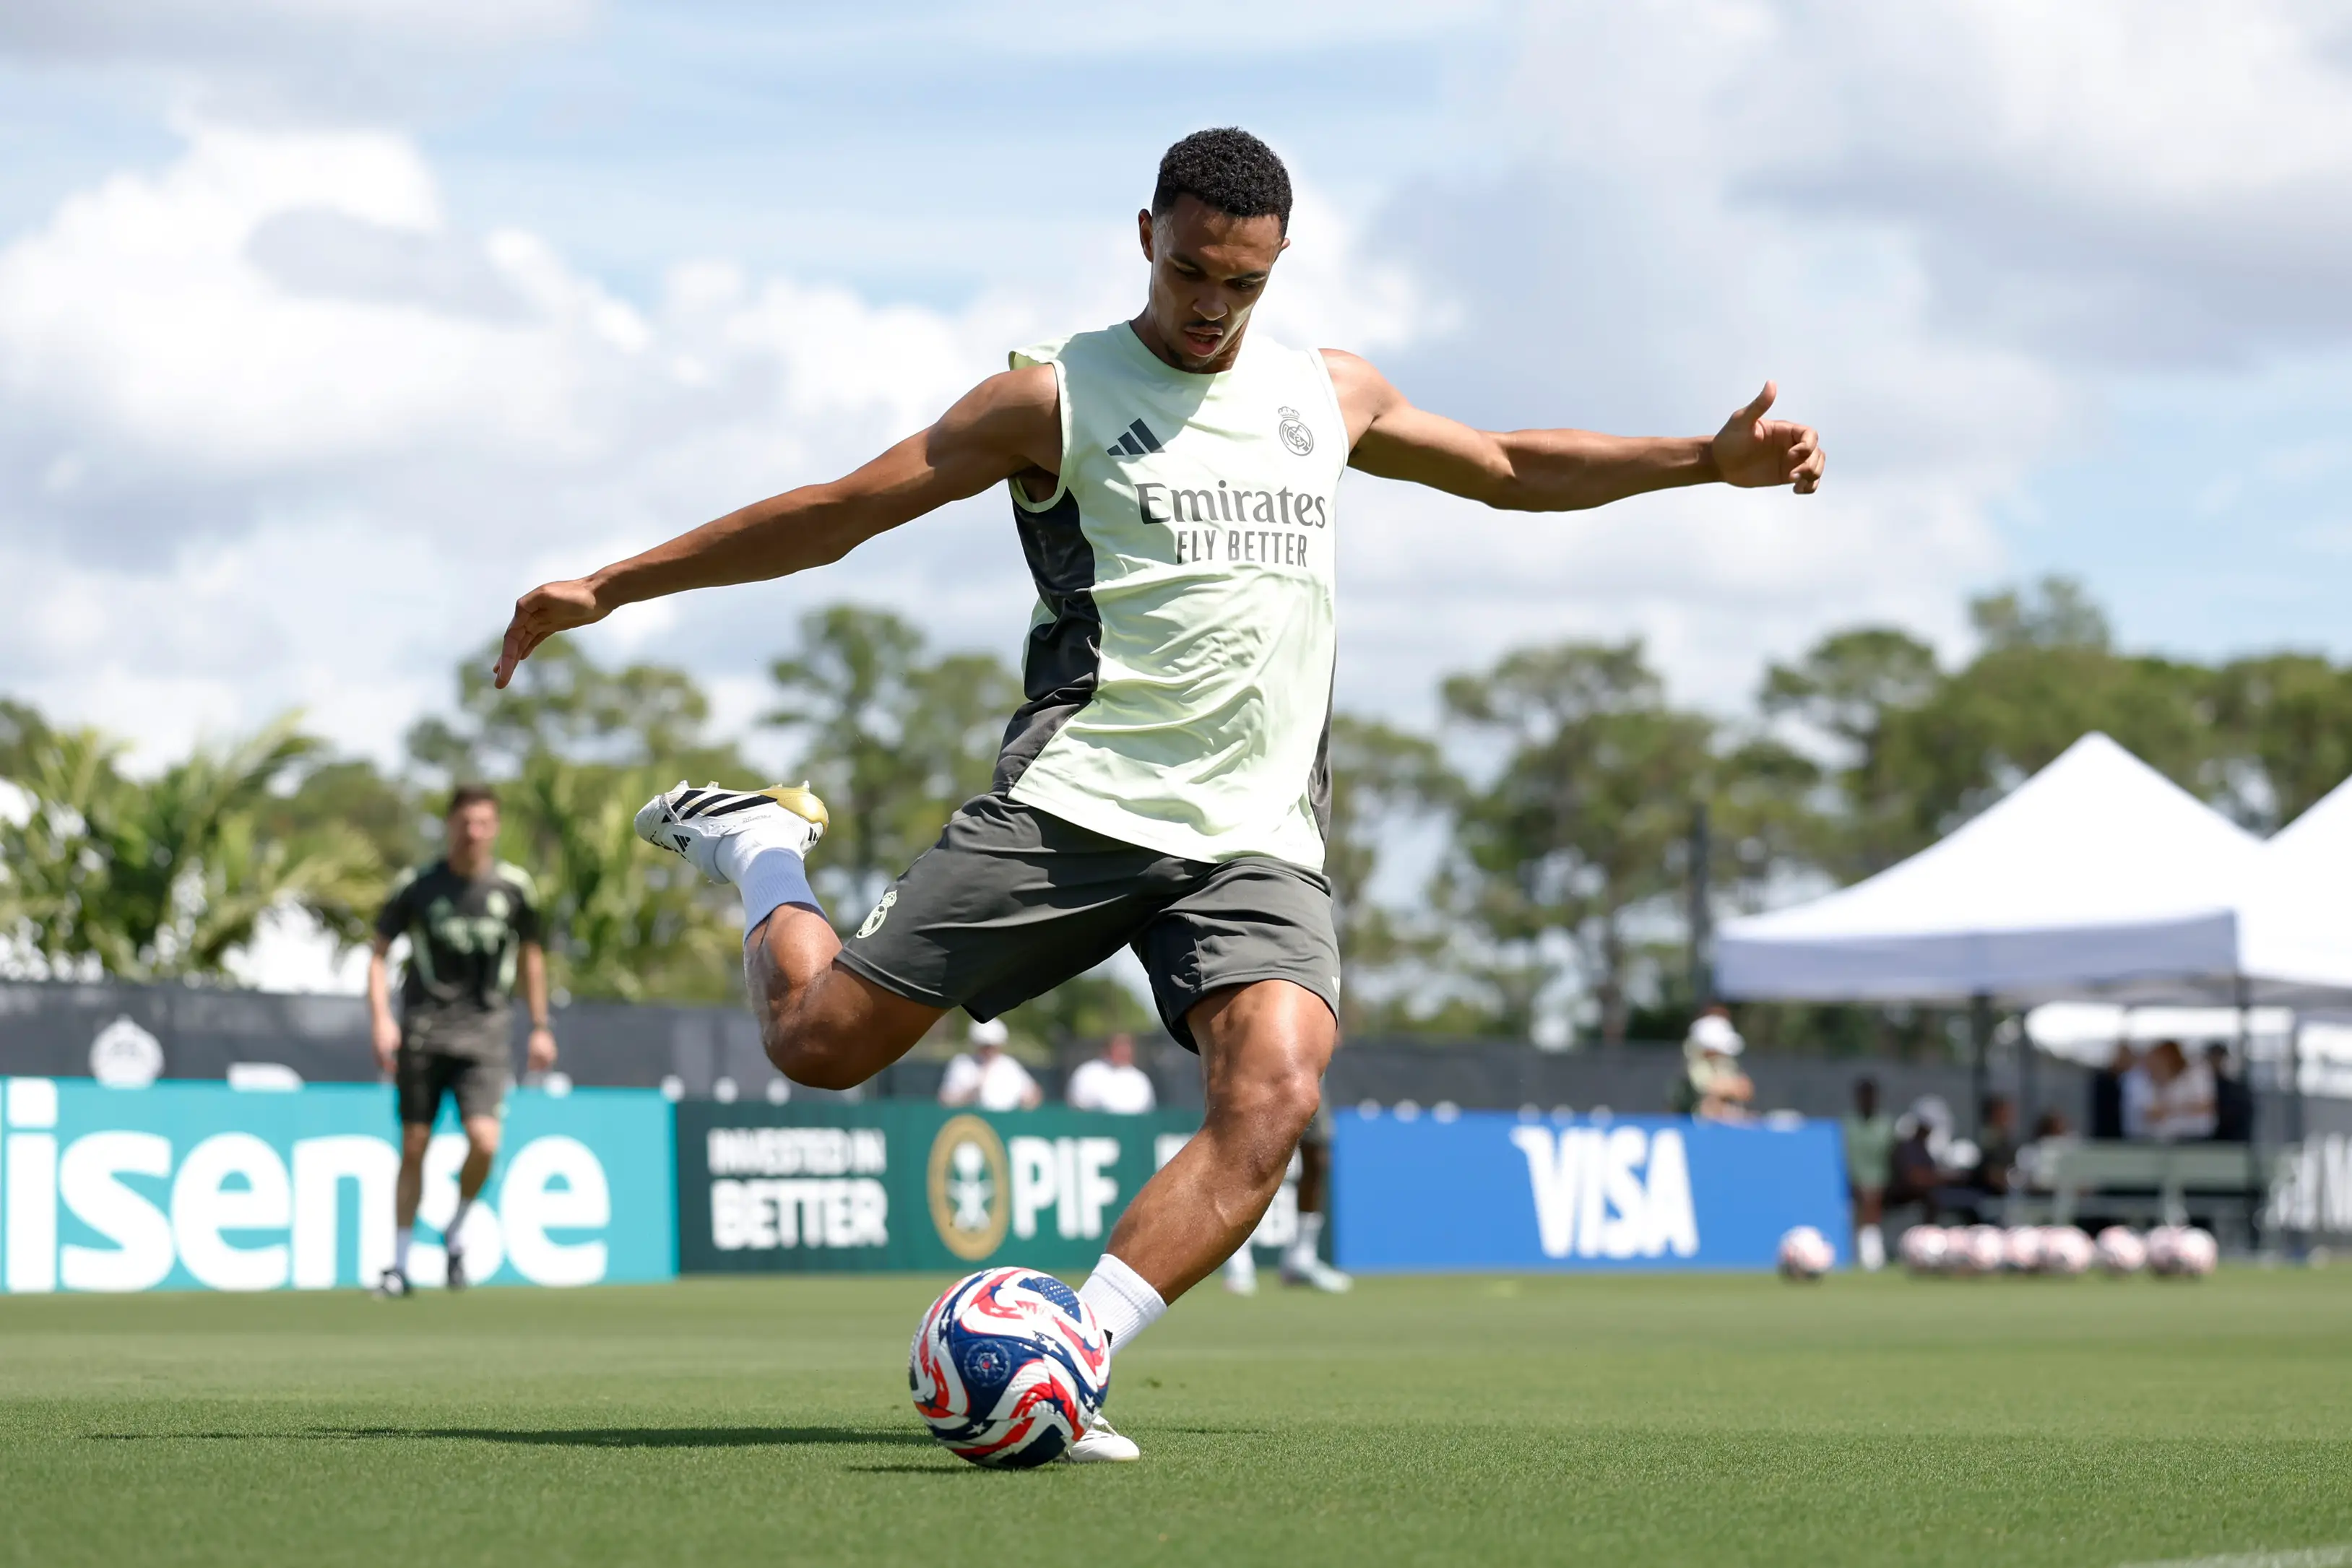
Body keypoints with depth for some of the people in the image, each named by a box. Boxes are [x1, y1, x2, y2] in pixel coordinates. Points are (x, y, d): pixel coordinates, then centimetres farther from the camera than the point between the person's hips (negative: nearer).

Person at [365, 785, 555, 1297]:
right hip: (423, 1029, 0)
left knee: (484, 1140, -17)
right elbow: (378, 953, 5)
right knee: (414, 1147, 1)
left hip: (485, 1030, 0)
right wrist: (382, 1019, -8)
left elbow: (530, 956, 18)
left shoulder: (514, 887, 4)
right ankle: (400, 1264, 13)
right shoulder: (417, 886, -1)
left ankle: (456, 1231, 10)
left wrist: (540, 1027, 18)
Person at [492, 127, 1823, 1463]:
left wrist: (1711, 459, 24)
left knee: (1274, 1101, -24)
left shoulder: (1333, 394, 17)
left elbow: (1516, 469, 31)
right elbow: (837, 514, 3)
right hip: (1074, 802, -3)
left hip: (1261, 838, 3)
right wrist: (609, 587, 1)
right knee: (823, 1042, -7)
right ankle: (763, 850, 26)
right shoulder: (1057, 398, 2)